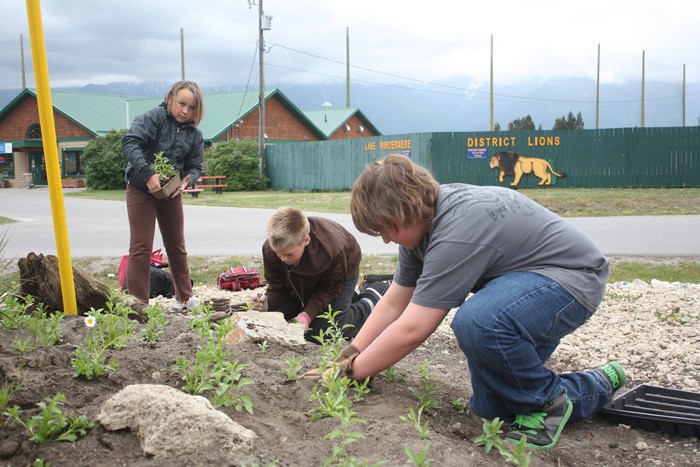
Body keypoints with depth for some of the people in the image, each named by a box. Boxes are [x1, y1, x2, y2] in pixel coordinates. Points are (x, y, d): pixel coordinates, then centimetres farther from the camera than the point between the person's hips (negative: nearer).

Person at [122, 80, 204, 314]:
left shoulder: (194, 134, 1)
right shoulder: (153, 118, -15)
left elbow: (195, 166, 4)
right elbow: (130, 142, -25)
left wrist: (186, 180, -19)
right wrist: (148, 173, -33)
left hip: (171, 192, 5)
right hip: (141, 189, -5)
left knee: (177, 246, 14)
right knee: (141, 247, -6)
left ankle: (184, 297, 27)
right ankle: (137, 302, 0)